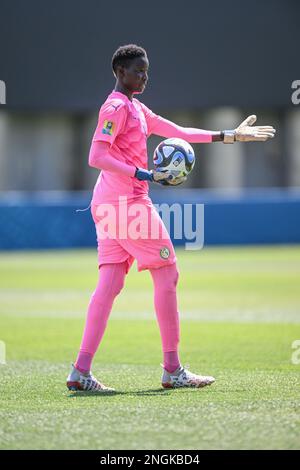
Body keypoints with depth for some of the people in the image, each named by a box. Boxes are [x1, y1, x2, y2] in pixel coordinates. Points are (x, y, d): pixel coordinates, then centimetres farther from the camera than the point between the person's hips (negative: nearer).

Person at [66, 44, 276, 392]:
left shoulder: (136, 109, 21)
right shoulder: (116, 108, -10)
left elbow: (180, 133, 23)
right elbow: (96, 157, -19)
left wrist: (229, 136, 20)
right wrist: (143, 175, -23)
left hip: (108, 205, 10)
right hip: (127, 201, -10)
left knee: (110, 283, 2)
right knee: (167, 275, -2)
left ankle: (81, 371, -5)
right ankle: (172, 370, 2)